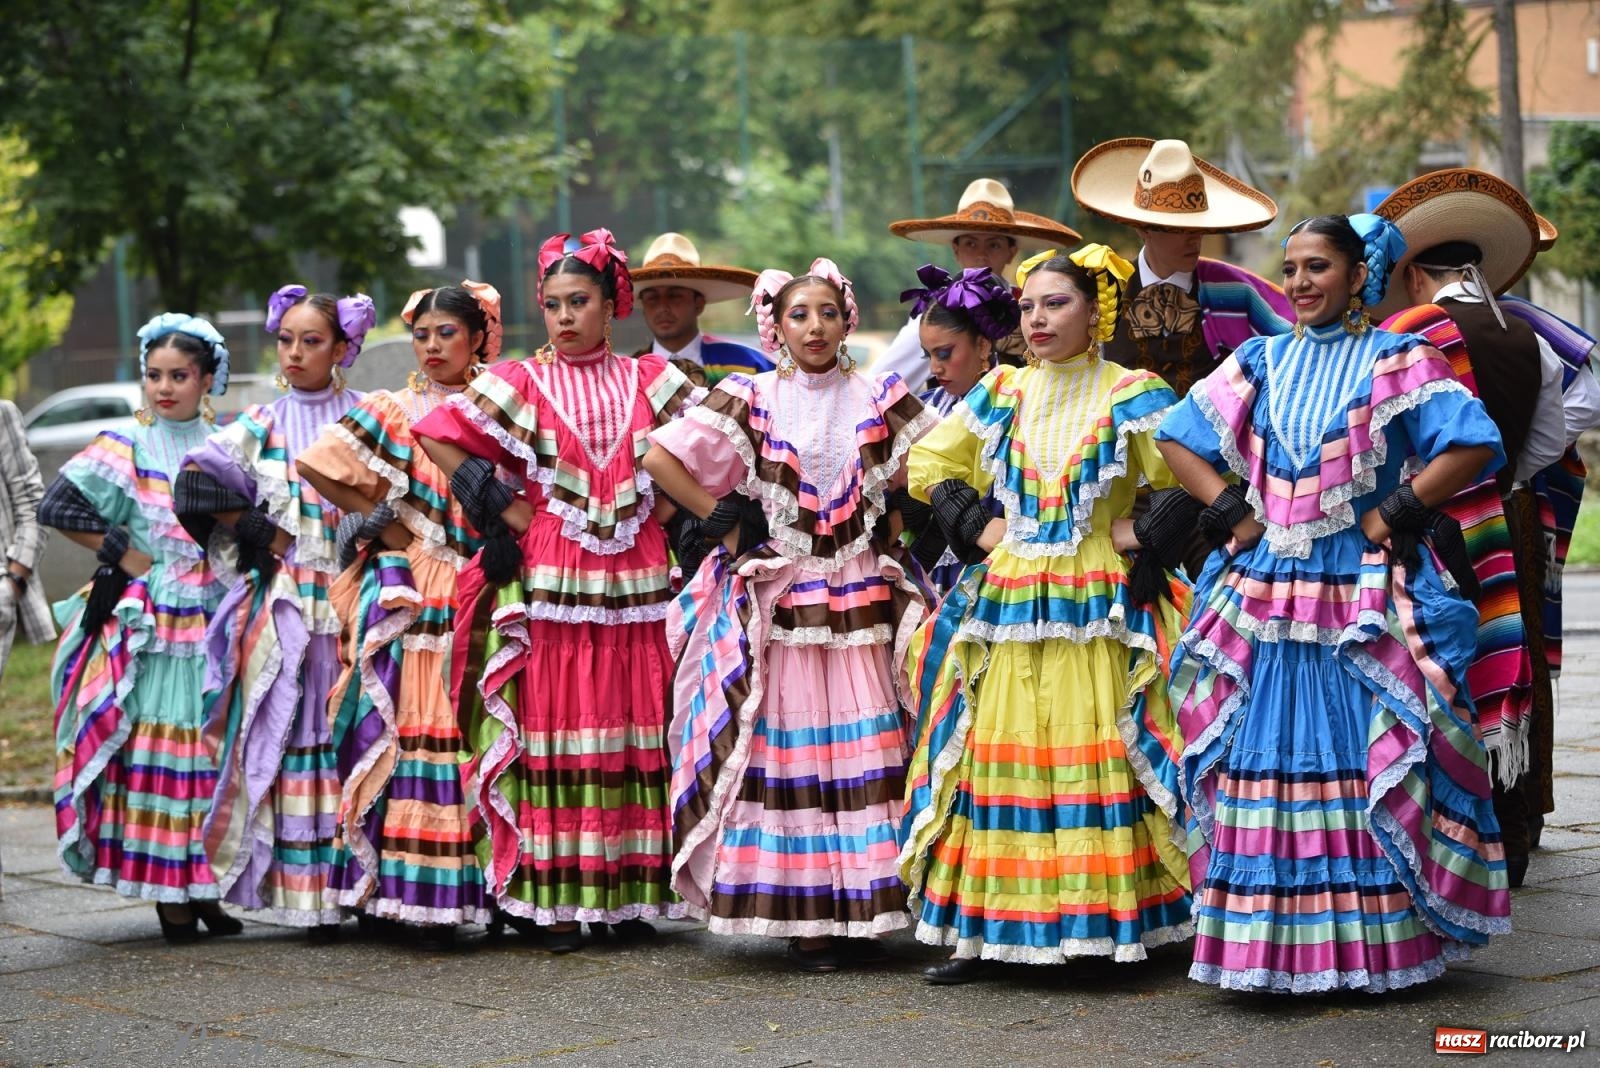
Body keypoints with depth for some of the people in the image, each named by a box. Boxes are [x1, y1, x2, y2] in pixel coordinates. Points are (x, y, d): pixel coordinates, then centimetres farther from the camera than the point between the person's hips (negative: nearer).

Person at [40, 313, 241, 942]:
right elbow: (56, 507, -7)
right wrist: (126, 556, -8)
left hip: (216, 625, 3)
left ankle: (204, 888, 11)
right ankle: (166, 892, -3)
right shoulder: (126, 448, 1)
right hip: (149, 628, -3)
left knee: (214, 746, 3)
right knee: (155, 745, -6)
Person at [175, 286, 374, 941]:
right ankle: (307, 895, -5)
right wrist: (251, 528, -3)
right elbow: (196, 485, 2)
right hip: (283, 603, 1)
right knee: (289, 732, -6)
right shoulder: (262, 426, 11)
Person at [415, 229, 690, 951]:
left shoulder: (649, 379, 9)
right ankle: (554, 902, 0)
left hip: (635, 584, 2)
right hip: (549, 582, -2)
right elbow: (436, 435, 0)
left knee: (633, 730, 2)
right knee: (552, 729, -4)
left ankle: (626, 896, 9)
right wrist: (504, 510, -4)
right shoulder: (522, 383, 4)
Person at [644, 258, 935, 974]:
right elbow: (659, 457, 2)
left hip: (864, 604, 1)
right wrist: (715, 514, 0)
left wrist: (900, 517, 2)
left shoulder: (880, 397, 7)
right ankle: (803, 919, 2)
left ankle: (861, 912, 4)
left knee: (864, 748, -3)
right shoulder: (750, 400, 3)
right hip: (778, 604, -1)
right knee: (788, 747, -4)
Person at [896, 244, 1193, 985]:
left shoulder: (1130, 396, -1)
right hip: (1006, 605, 4)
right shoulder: (1002, 394, 11)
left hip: (1097, 611, -4)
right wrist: (980, 529, 7)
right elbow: (930, 466, 19)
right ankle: (983, 932, 6)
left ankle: (1105, 923, 0)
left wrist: (1141, 532, -8)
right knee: (999, 755, 2)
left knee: (1092, 756, -6)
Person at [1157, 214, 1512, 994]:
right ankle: (1270, 947, 8)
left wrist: (1395, 515, -11)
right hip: (1264, 598, 4)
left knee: (1363, 764, -3)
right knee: (1265, 763, 2)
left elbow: (1475, 444, -10)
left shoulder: (1396, 362, 0)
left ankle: (1373, 945, 4)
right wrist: (1230, 512, 5)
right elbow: (1176, 438, 17)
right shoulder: (1259, 363, 12)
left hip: (1365, 600, -4)